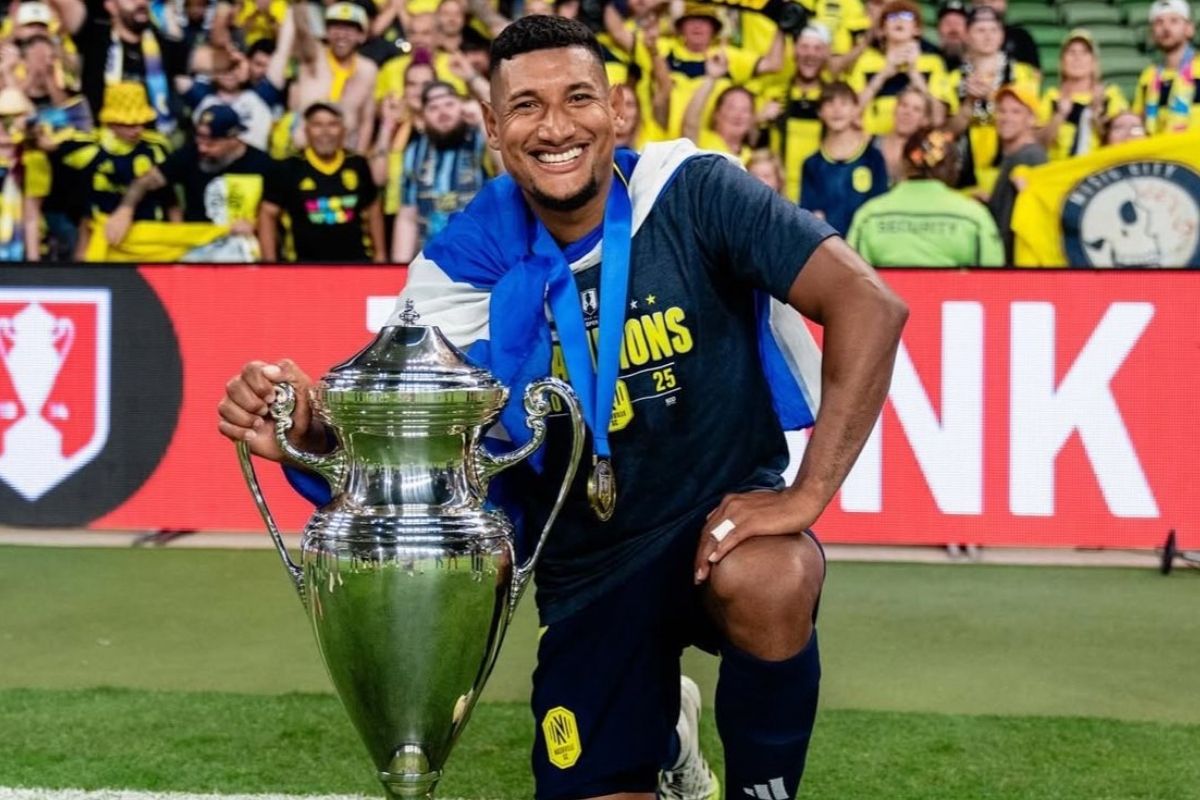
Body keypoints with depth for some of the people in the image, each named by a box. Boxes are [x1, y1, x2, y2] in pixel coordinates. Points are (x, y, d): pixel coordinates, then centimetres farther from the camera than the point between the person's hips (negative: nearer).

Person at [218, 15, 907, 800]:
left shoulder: (690, 192, -16)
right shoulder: (471, 263, -8)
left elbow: (870, 305, -23)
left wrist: (809, 492, -28)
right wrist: (306, 428, -36)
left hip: (722, 514, -3)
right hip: (590, 569, 3)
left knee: (765, 584, -37)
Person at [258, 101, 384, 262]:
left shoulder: (357, 166, 4)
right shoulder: (288, 169, -4)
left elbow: (373, 211, 16)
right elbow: (268, 214, 0)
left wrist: (380, 254, 14)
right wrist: (270, 264, -5)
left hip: (356, 262, 3)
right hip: (306, 265, -3)